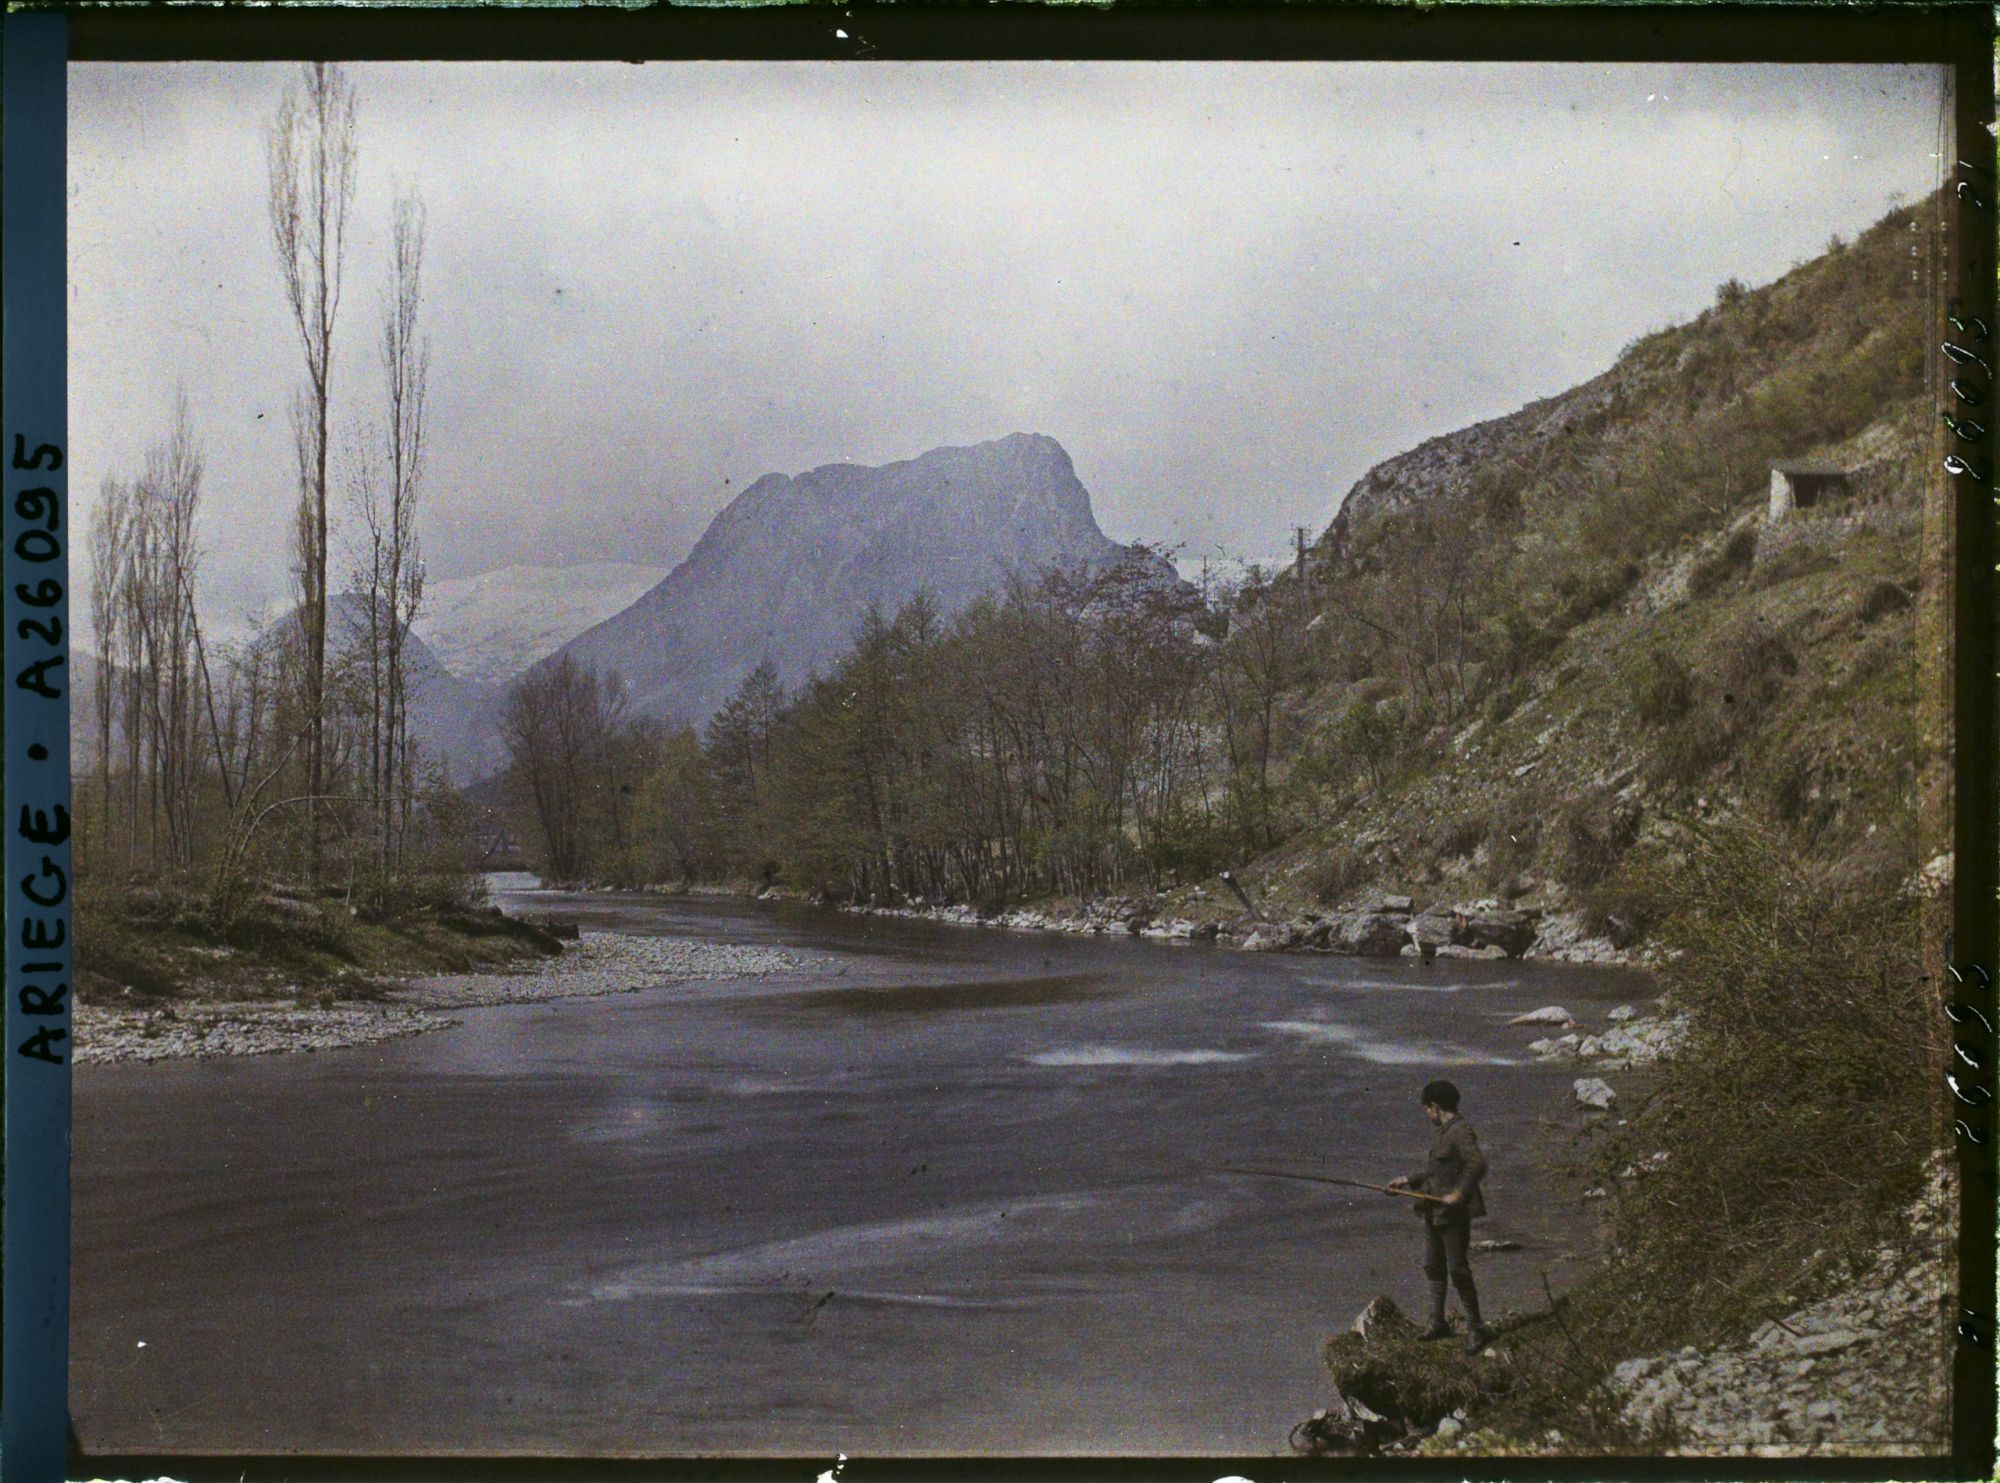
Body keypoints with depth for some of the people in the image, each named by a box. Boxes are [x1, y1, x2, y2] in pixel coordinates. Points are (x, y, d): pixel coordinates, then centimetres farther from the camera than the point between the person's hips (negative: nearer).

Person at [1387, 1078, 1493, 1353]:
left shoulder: (1460, 1131, -15)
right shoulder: (1443, 1133, 15)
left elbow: (1477, 1164, -25)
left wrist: (1459, 1193, -31)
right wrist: (1409, 1181, 28)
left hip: (1454, 1214, -10)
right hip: (1434, 1212, 10)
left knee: (1458, 1269, -7)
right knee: (1433, 1266, 14)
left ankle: (1476, 1329, 1)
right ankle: (1438, 1323, 23)